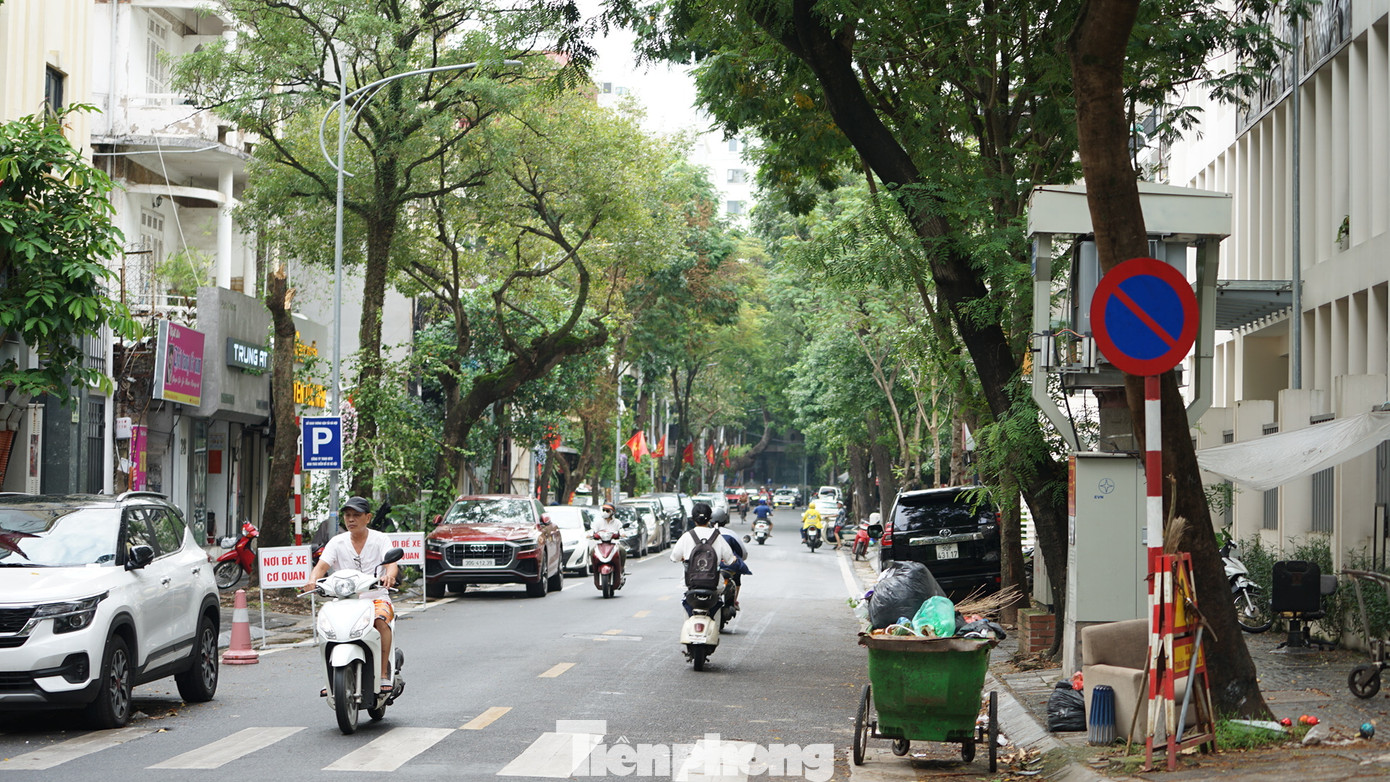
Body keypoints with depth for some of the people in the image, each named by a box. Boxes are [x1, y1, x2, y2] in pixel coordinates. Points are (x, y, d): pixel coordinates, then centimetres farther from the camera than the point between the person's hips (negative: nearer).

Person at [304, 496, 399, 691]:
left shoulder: (380, 539, 1)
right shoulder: (337, 542, 7)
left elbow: (391, 563, -15)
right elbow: (322, 565, -6)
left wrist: (389, 576, -40)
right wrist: (313, 580, -30)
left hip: (376, 598, -2)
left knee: (381, 620, -34)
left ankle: (384, 673, -26)